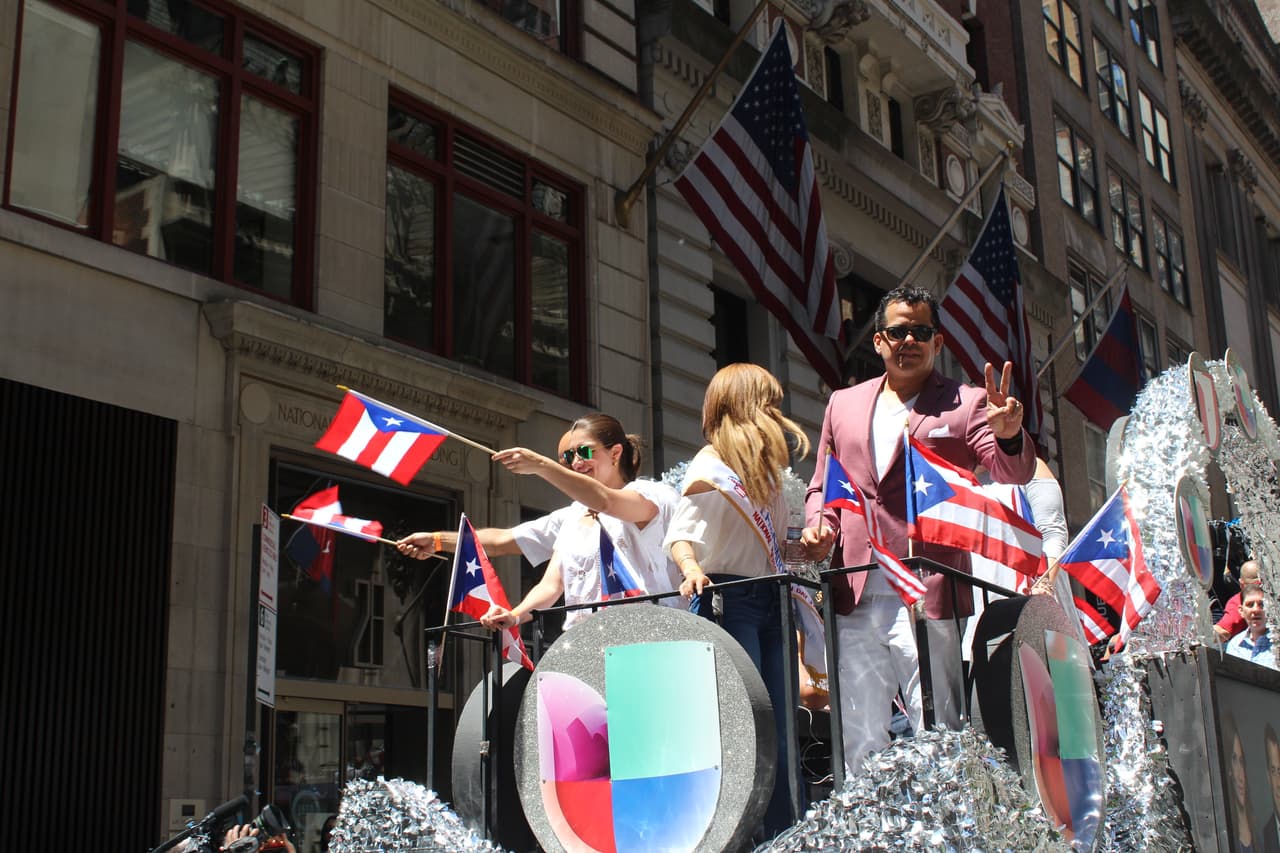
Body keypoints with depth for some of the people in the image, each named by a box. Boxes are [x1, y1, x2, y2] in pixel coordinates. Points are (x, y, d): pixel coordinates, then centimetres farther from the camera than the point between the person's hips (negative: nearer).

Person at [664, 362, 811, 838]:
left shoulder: (764, 465, 18)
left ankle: (783, 833, 10)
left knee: (779, 728, 6)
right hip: (728, 600, -8)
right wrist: (691, 569, -32)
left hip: (769, 601, 8)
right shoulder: (711, 464, -5)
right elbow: (680, 532, -13)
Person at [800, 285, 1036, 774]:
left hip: (926, 599, -4)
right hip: (855, 598, 4)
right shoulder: (843, 404, 16)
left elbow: (1014, 476, -8)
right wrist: (818, 525, 1)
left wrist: (1009, 437, -29)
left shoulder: (965, 404, 3)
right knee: (858, 740, 10)